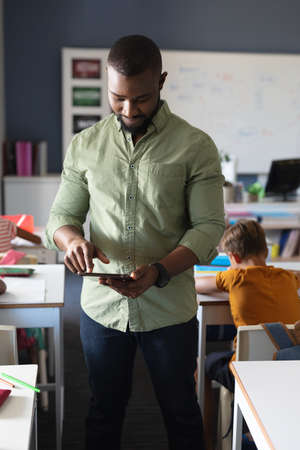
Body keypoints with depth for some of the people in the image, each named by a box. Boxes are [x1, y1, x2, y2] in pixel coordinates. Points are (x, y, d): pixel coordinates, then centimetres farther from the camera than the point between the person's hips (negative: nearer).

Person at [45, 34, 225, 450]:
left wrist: (158, 271, -26)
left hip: (169, 310, -2)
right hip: (101, 306, 2)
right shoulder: (85, 145, 1)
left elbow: (209, 227, -10)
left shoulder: (195, 146, -7)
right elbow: (60, 216, 6)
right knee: (103, 413, 20)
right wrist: (72, 238, -19)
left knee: (181, 413, 17)